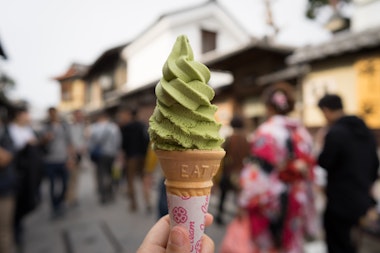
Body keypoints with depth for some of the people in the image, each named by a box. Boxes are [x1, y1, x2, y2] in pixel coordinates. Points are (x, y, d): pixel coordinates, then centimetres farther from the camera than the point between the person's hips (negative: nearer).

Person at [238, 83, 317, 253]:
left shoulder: (267, 131, -18)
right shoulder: (302, 131, 4)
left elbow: (257, 173, -20)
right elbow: (308, 169, 9)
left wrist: (245, 204, -11)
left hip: (269, 203, -6)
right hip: (296, 200, 7)